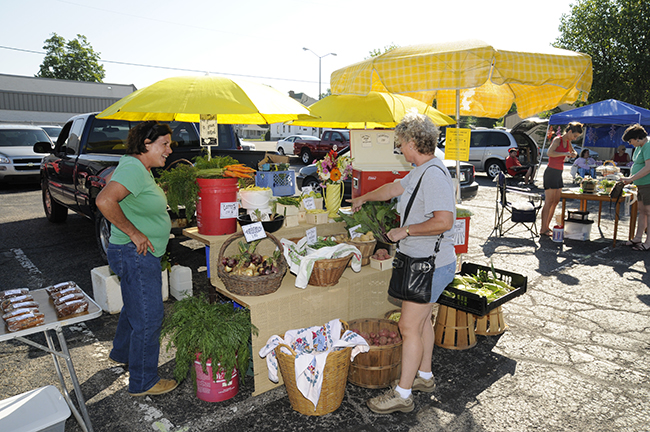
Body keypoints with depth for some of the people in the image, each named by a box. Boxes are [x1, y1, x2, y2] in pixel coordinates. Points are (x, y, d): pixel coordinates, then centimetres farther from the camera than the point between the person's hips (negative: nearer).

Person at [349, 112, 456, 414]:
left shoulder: (433, 174, -22)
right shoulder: (421, 171, 11)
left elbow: (444, 221, -31)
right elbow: (395, 188, 26)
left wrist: (406, 230, -19)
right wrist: (363, 198, 37)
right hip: (425, 261, 10)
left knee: (409, 327, -2)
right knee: (422, 320, 21)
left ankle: (402, 394, 13)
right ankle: (424, 376, 38)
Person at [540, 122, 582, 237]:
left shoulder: (568, 142, 14)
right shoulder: (557, 140, -10)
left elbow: (573, 152, 32)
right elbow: (550, 153, -28)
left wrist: (574, 154, 8)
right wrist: (566, 153, -22)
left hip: (559, 173, 9)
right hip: (551, 172, -9)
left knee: (556, 201, 10)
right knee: (549, 202, -8)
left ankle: (547, 226, 17)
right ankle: (543, 229, -4)